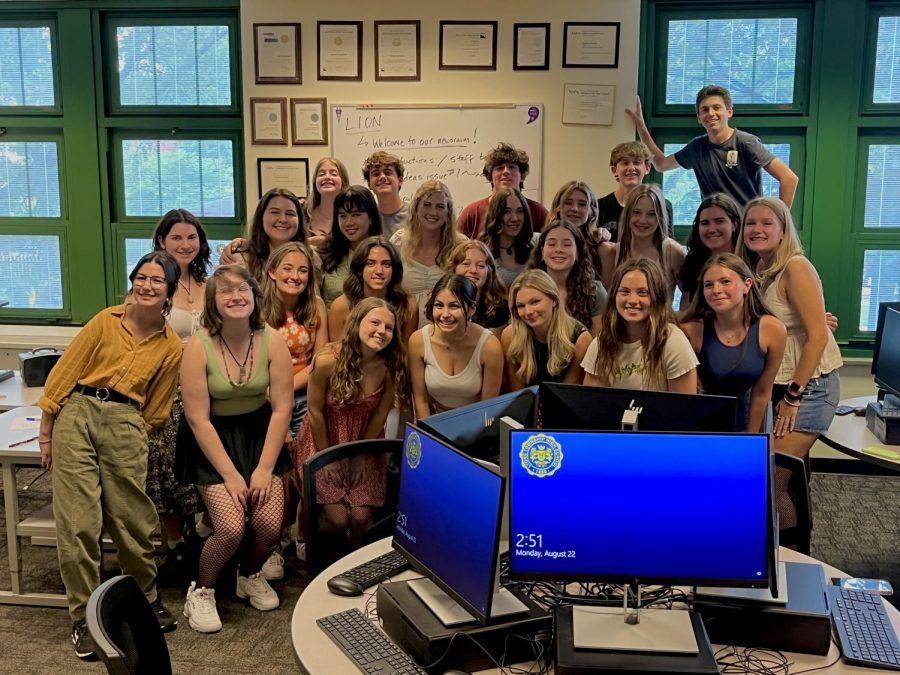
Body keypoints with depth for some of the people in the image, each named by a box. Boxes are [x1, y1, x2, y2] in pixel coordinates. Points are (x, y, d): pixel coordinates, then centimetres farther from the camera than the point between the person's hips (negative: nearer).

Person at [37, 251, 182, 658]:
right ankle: (83, 616, 9)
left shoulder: (171, 347, 8)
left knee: (133, 517, 3)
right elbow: (65, 372, 4)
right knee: (79, 520, -4)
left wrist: (137, 441, 7)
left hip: (127, 422, 1)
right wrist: (45, 431, 2)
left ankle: (147, 597, 26)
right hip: (77, 412, -1)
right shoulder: (107, 321, 3)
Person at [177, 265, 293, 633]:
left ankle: (250, 575, 24)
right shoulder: (198, 347, -18)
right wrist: (230, 474, -16)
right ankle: (200, 592, 13)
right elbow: (198, 419, -16)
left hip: (259, 433, 3)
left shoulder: (272, 341, -11)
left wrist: (265, 468, -12)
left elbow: (281, 408, -8)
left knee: (270, 525, -11)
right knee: (231, 527, -18)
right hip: (213, 440, -2)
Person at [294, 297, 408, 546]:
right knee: (337, 519, -7)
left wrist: (361, 455, 0)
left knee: (361, 516, -5)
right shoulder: (328, 360, -27)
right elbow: (315, 411, -14)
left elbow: (380, 414, -6)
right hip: (324, 442, -2)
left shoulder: (391, 366, -19)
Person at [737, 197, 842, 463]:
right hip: (774, 384, 7)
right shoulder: (755, 270, 5)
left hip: (809, 384, -7)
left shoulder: (796, 268, -17)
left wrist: (793, 396, -17)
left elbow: (818, 336, -20)